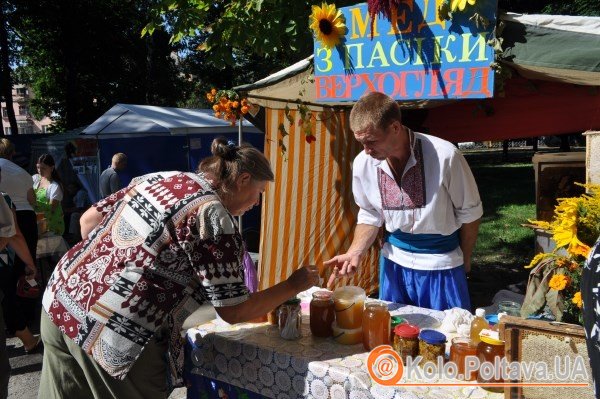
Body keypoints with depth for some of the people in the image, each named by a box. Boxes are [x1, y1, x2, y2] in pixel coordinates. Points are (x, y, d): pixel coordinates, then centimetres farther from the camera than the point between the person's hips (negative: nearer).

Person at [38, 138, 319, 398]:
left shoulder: (160, 178, 10)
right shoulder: (215, 220, -12)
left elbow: (90, 218, 14)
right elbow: (233, 312, -9)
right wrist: (293, 286, 3)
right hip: (114, 337, -8)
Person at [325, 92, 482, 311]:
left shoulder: (445, 156, -22)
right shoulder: (363, 163, -10)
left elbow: (469, 213, -6)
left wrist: (463, 262, 4)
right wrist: (354, 253, -8)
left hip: (441, 263, -3)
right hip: (394, 262, 4)